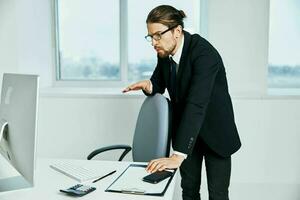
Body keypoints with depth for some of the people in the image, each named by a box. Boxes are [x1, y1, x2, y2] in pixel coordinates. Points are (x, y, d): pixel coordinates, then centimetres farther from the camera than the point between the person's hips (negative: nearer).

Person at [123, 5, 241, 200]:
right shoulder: (165, 52, -9)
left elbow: (196, 104, -40)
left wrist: (177, 156, -45)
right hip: (185, 129, 5)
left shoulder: (204, 53, -30)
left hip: (214, 130, -5)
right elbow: (159, 84, 8)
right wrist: (148, 85, -18)